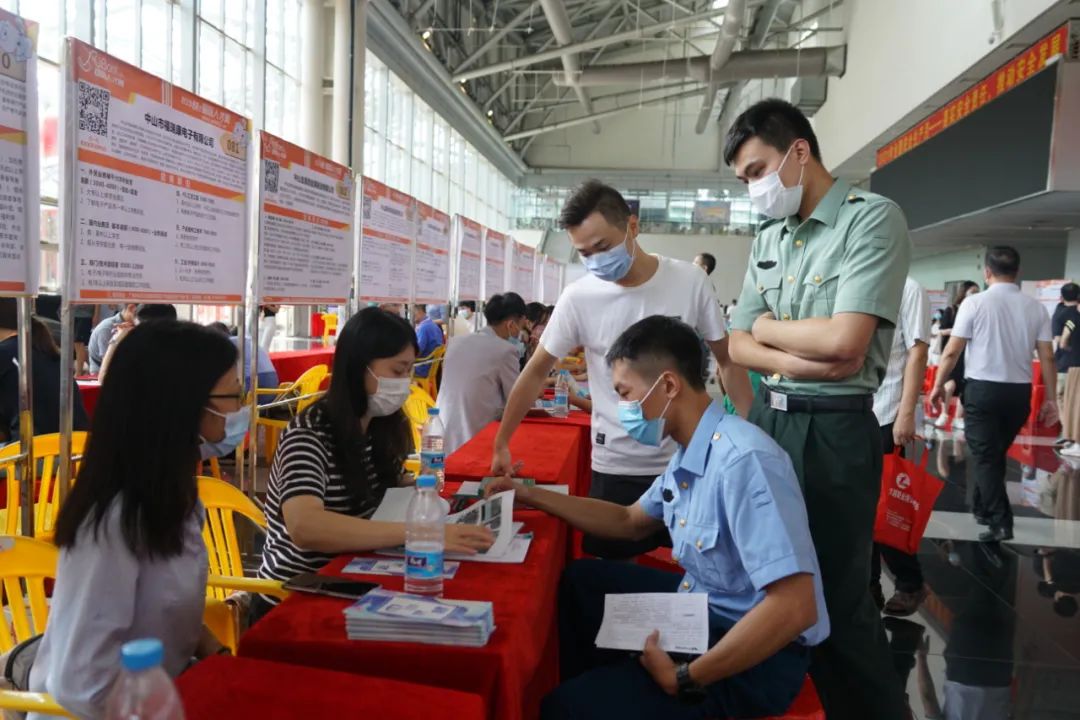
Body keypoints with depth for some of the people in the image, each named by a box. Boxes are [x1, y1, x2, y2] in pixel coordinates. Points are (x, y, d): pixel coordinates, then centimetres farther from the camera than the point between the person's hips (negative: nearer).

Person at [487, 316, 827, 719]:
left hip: (756, 655, -9)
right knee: (582, 580, 18)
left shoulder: (743, 460, -29)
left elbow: (795, 607, -33)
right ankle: (590, 682, 34)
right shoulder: (688, 454, 0)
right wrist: (529, 495, 11)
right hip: (702, 608, 9)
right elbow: (630, 522, 16)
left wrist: (685, 679, -25)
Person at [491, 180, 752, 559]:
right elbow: (536, 372, 1)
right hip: (616, 468, 0)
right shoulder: (578, 297, -8)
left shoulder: (690, 281, -7)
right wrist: (501, 444, 3)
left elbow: (728, 360, 2)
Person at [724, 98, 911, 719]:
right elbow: (739, 347, 6)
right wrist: (804, 361, -13)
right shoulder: (769, 239, 11)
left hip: (834, 432, -7)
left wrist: (766, 325, -4)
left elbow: (842, 342, -22)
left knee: (837, 599, 6)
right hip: (767, 421, 7)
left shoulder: (873, 218, -11)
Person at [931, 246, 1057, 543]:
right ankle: (982, 508, 32)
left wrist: (939, 385, 4)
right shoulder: (1036, 307, 2)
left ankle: (1001, 522, -5)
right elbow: (1047, 357, 2)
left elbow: (952, 351, -8)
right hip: (1020, 391, 4)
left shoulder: (975, 303, -8)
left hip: (982, 388, -4)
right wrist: (1051, 399, 9)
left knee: (985, 456, 2)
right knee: (996, 454, 19)